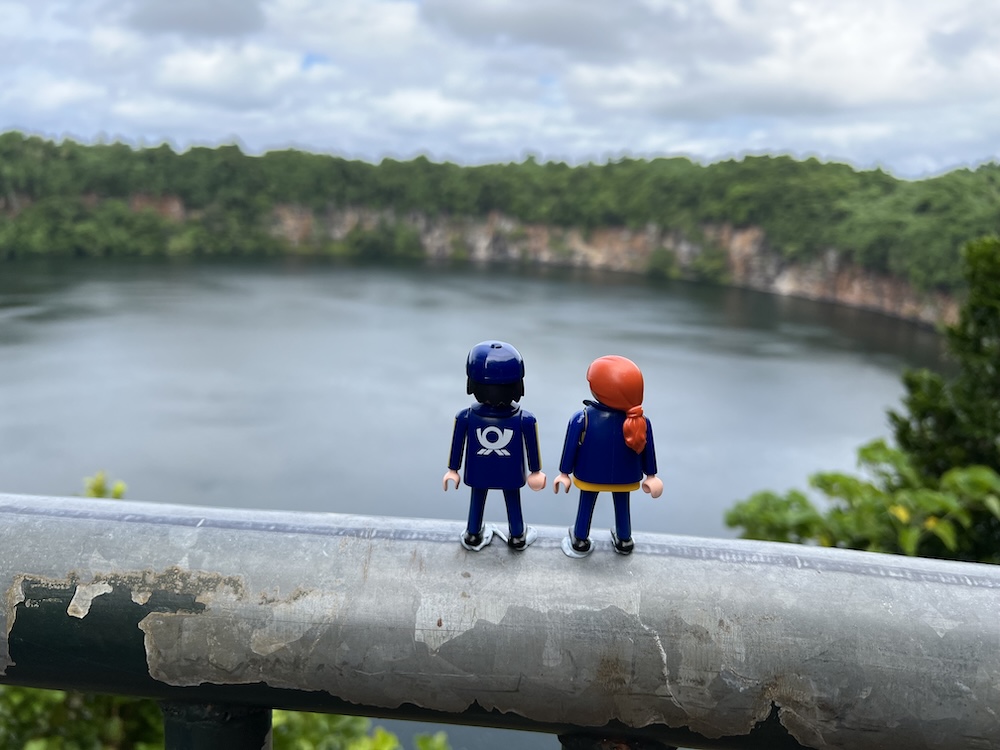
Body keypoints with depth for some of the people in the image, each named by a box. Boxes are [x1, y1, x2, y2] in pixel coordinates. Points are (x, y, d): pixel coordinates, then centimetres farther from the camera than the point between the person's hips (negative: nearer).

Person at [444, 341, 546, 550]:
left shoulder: (465, 417, -25)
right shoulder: (525, 420, -26)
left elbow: (457, 445, -11)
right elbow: (532, 447, -12)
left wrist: (452, 469, 5)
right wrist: (535, 471, 5)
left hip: (478, 471, 1)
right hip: (511, 472, -1)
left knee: (477, 501, 25)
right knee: (513, 502, 24)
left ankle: (473, 536, 46)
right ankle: (517, 537, 46)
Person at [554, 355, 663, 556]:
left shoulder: (582, 419, -25)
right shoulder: (640, 422, -21)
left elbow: (571, 447, -15)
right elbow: (647, 450, -9)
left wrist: (564, 473, 0)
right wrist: (651, 475, 6)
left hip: (590, 475, -1)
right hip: (625, 477, 1)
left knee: (586, 506, 21)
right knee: (622, 507, 24)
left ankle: (580, 543, 41)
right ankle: (624, 542, 46)